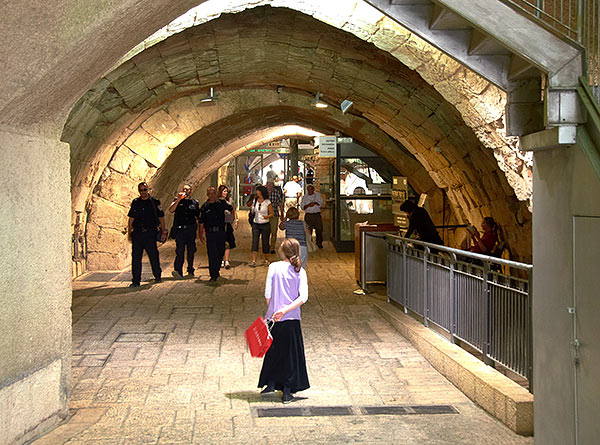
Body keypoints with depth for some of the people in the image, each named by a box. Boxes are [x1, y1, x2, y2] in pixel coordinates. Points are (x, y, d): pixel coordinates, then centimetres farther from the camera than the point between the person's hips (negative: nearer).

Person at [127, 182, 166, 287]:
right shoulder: (135, 203, 11)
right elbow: (131, 219, 13)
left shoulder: (155, 202, 5)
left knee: (153, 256, 3)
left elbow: (161, 218, 7)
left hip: (150, 234, -2)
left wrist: (163, 232, 2)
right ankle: (136, 280, 3)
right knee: (136, 258, -1)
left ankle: (157, 276, 24)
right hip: (137, 234, 2)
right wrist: (129, 234, 9)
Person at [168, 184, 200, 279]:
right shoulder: (177, 201, 10)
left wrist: (199, 231, 12)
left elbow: (198, 217, 17)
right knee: (179, 250, -12)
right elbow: (171, 210, -8)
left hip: (191, 230, 2)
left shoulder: (195, 203, 14)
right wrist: (178, 199, -13)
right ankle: (178, 271, -20)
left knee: (191, 251, 7)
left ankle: (190, 271, 19)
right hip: (180, 229, -2)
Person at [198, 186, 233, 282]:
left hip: (221, 232, 2)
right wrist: (200, 234, 3)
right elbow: (201, 222, 6)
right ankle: (213, 275, -1)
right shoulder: (204, 207, 1)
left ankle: (216, 271, 28)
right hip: (210, 233, -2)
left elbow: (232, 209, 20)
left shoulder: (222, 203, 3)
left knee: (221, 252, 9)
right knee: (211, 254, -5)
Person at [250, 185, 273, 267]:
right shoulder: (255, 200, 5)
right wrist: (252, 209, -6)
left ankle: (266, 259, 25)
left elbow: (271, 214, -1)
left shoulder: (267, 202, -6)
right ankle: (253, 261, -14)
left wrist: (267, 216, -20)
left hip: (265, 224, -3)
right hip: (256, 224, 3)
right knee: (254, 242, -9)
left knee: (265, 242, 6)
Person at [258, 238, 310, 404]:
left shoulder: (274, 267, -5)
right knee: (290, 353, 9)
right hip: (292, 319, 1)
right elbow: (303, 297, -12)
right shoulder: (300, 271, -1)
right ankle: (287, 391, 9)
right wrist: (286, 310, -15)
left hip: (275, 317, -1)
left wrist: (270, 312, 10)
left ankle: (271, 384, 20)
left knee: (273, 351, 17)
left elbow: (268, 295, -5)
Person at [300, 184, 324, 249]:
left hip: (317, 214, 1)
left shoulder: (317, 195, 10)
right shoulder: (304, 197, 8)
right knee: (309, 231, -3)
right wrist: (308, 205, -15)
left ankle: (319, 243, 15)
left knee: (319, 229, 0)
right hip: (308, 215, -1)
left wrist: (315, 203, -17)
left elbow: (321, 203, 2)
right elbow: (303, 207, 3)